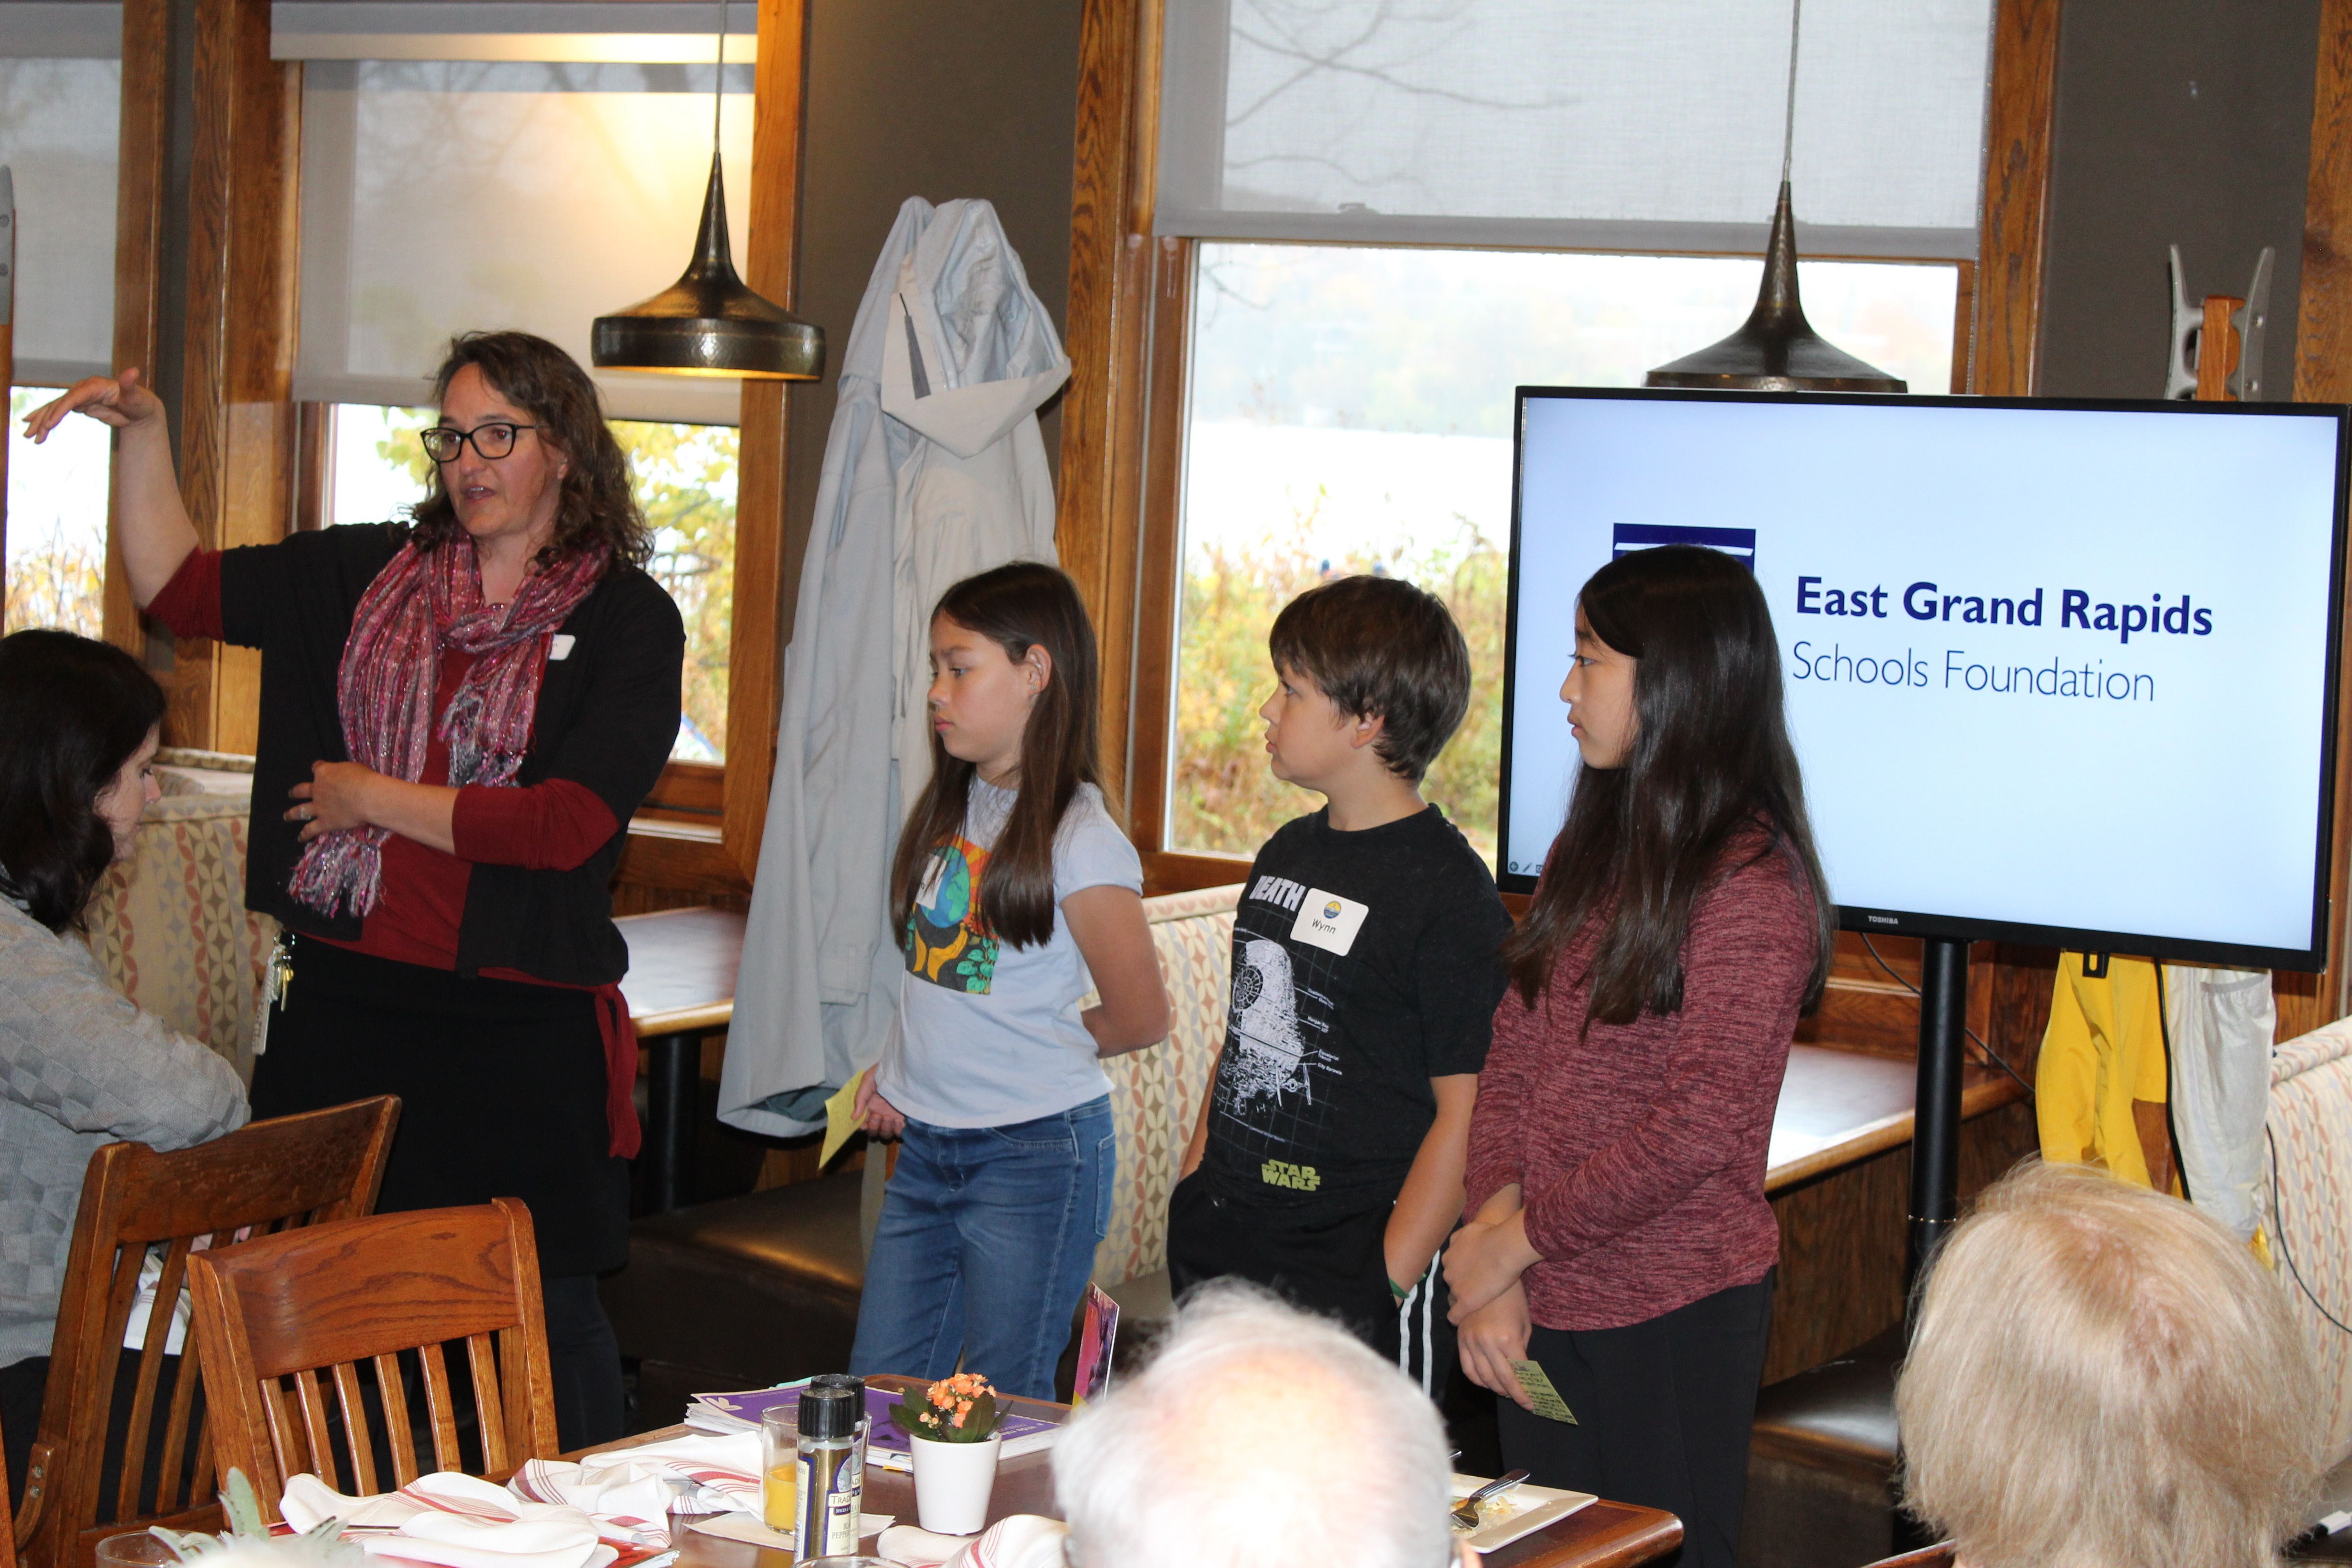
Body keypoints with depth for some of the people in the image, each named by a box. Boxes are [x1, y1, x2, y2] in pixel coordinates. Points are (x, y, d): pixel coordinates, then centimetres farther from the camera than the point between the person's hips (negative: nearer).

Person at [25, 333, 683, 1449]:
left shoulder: (628, 618, -2)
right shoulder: (371, 575, 11)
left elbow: (566, 824, -12)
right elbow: (176, 587, 15)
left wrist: (371, 797, -5)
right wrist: (142, 434, 2)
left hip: (520, 1023, -4)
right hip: (341, 1002, 4)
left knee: (547, 1312, 3)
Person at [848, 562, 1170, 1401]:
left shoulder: (1078, 838, -15)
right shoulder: (949, 807, 9)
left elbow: (1141, 1018, -11)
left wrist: (1038, 1051, 2)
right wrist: (896, 1067, 8)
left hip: (1035, 1155, -8)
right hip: (926, 1147, 8)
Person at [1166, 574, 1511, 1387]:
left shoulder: (1449, 891, -13)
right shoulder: (1285, 855, 12)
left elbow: (1465, 1113, -15)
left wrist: (1388, 1279, -17)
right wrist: (1191, 1191, 14)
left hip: (1351, 1267, -7)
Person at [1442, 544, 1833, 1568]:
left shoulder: (1753, 886, -14)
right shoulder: (1586, 854, 11)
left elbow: (1700, 1127, -20)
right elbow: (1509, 1060, 6)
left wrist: (1518, 1238, -14)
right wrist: (1492, 1248, -8)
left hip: (1673, 1318, -7)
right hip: (1541, 1310, 7)